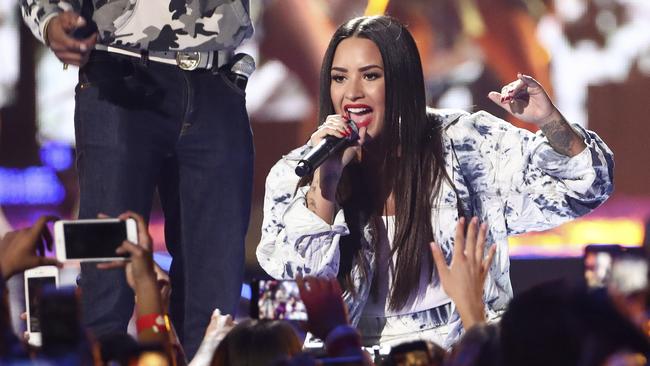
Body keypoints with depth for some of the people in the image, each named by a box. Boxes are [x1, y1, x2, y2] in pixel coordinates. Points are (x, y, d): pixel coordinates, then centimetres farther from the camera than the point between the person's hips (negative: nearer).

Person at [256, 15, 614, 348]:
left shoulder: (464, 144, 2)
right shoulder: (294, 176, 3)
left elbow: (582, 188, 2)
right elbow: (296, 281, -8)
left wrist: (549, 122, -17)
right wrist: (325, 182, -17)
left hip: (463, 347, 0)